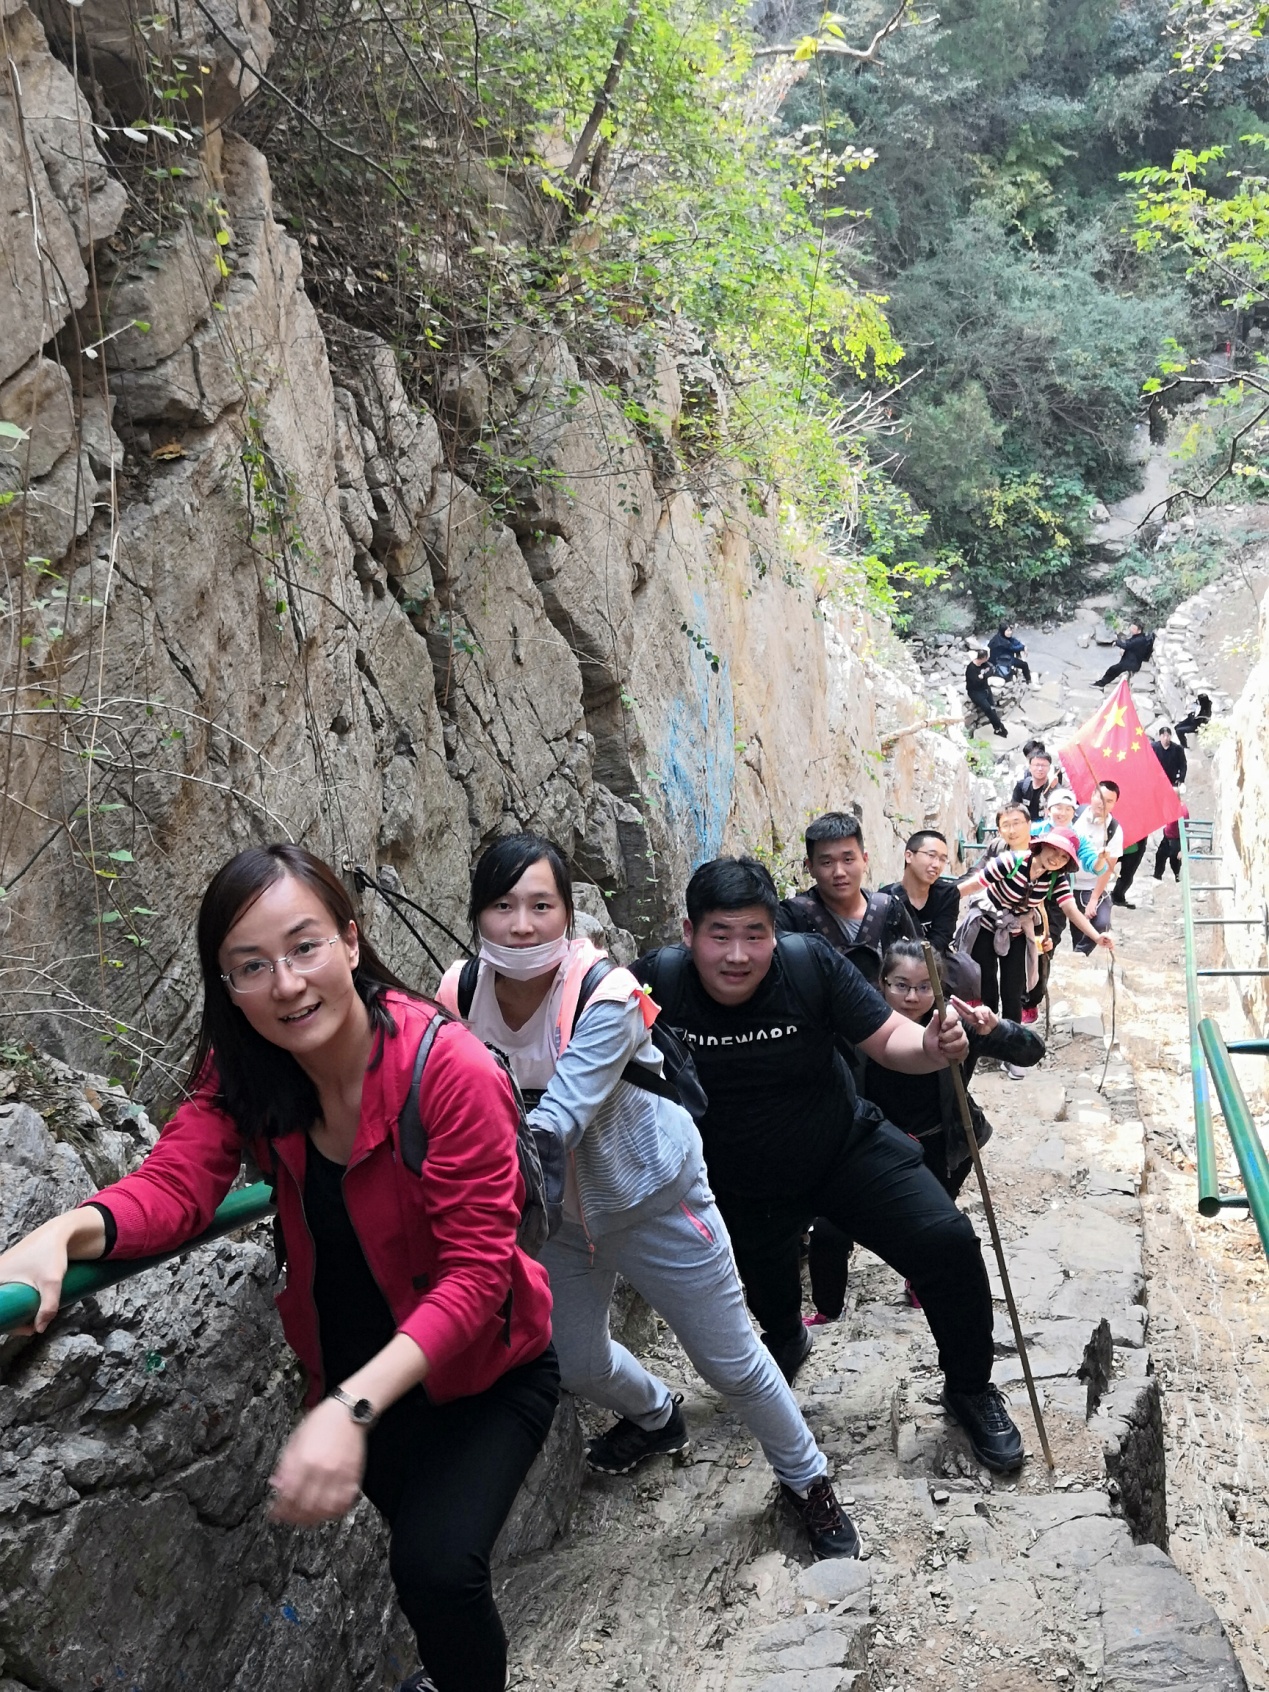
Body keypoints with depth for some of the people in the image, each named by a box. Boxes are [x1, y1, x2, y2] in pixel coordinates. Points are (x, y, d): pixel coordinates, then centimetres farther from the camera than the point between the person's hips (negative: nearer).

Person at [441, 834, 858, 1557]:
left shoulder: (606, 996, -31)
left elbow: (556, 1119, -39)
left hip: (650, 1195, -5)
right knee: (576, 1366, 21)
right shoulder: (462, 995, -16)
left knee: (731, 1361, 7)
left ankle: (808, 1479, 36)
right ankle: (658, 1415, 56)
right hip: (555, 1206, 5)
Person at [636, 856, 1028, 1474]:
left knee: (947, 1243, -14)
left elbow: (887, 1038, -19)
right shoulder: (657, 980, -24)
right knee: (769, 1302, 22)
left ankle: (970, 1391, 13)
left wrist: (931, 1048, -39)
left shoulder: (808, 963, -24)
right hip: (742, 1190, 1)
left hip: (847, 1150, -1)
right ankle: (787, 1343, 63)